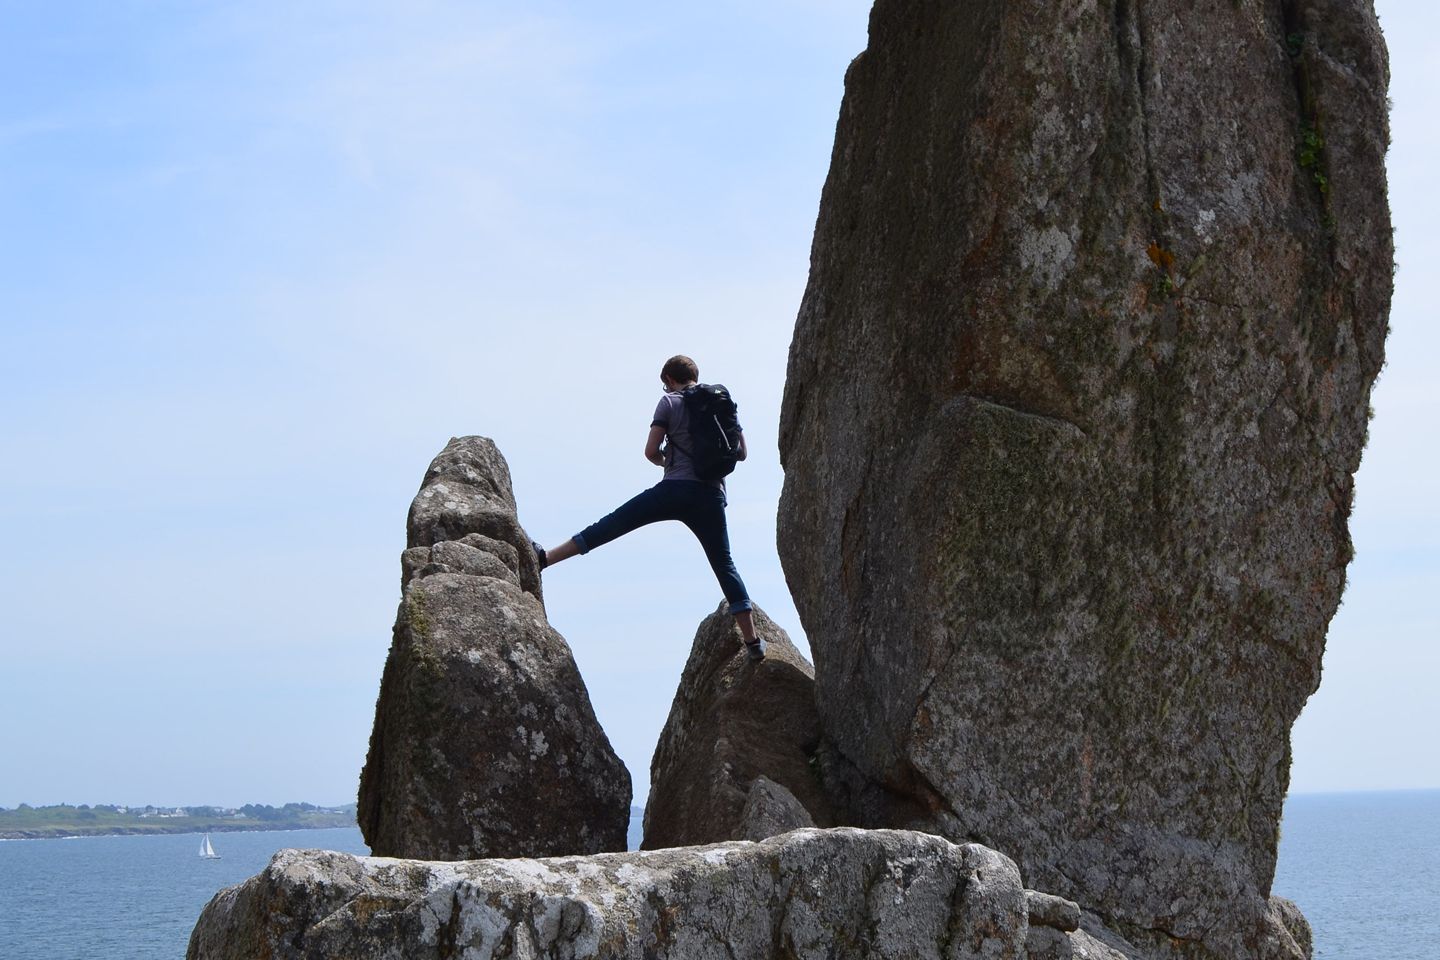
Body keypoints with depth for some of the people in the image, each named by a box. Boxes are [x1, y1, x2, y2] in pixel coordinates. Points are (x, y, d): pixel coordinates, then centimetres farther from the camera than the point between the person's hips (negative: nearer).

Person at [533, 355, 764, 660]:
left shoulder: (669, 402, 5)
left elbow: (651, 452, -1)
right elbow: (742, 452, 18)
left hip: (675, 489, -3)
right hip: (711, 495, 3)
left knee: (612, 524, 2)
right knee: (724, 565, 8)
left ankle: (545, 557, 0)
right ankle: (753, 642, 5)